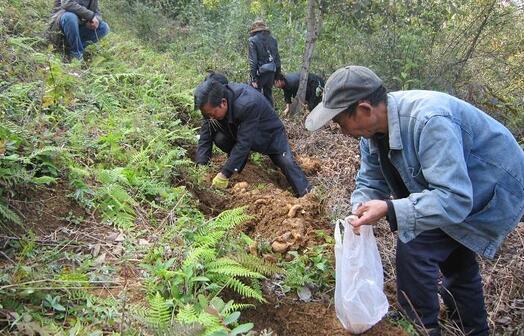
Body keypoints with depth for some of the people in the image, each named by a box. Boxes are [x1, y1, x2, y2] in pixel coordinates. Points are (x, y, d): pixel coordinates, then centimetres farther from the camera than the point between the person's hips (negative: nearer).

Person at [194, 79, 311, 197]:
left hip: (270, 133, -4)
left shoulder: (247, 104, -42)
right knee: (219, 138, -22)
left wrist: (224, 174, -41)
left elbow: (243, 143, -41)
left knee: (287, 162, -18)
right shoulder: (212, 105, -22)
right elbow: (205, 137, -18)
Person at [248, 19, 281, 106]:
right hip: (271, 72, 6)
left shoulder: (253, 41, -8)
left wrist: (253, 78, -12)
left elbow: (253, 61, -14)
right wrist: (277, 75, 17)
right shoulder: (272, 40, 7)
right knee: (268, 95, 17)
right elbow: (277, 58, 10)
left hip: (260, 72, -5)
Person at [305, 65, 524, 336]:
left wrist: (390, 210, -45)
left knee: (414, 249, -17)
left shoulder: (428, 121, -39)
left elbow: (454, 199, -41)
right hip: (456, 183, 9)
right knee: (453, 255, 24)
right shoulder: (374, 128, -11)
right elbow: (370, 183, -2)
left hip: (492, 190, -9)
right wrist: (360, 215, -21)